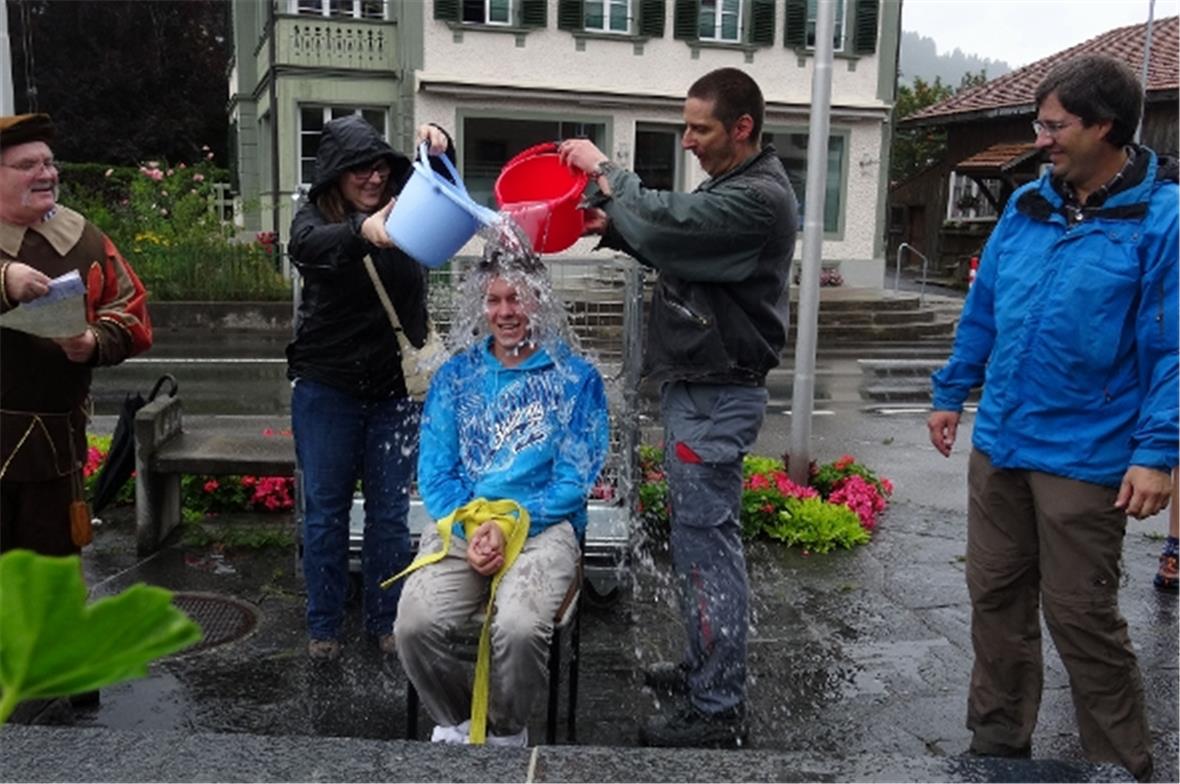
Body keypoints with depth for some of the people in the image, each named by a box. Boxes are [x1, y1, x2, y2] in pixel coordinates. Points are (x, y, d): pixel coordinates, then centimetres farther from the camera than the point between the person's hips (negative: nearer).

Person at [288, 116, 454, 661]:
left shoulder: (405, 211, 2)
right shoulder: (316, 217, -5)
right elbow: (307, 246, -27)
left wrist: (439, 150, -33)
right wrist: (363, 230, -49)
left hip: (395, 391, 2)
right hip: (326, 391, -1)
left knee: (390, 514, 10)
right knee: (325, 512, 9)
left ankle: (384, 620, 26)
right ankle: (323, 624, 25)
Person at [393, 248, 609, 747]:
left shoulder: (576, 378, 6)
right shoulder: (455, 375, 14)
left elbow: (575, 478, -1)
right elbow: (434, 471, 7)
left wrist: (510, 523, -13)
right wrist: (469, 528, -12)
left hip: (544, 525, -2)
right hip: (461, 524, 3)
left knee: (518, 628, -31)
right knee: (415, 624, -25)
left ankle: (508, 734, 2)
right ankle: (456, 723, 6)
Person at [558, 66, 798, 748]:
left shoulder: (759, 198, -18)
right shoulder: (734, 185, 14)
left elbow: (668, 224, -23)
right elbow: (681, 246, 19)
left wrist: (604, 168, -8)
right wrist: (614, 227, 2)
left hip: (716, 397, -10)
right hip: (700, 386, 10)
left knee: (708, 544, -4)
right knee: (701, 537, 18)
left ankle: (719, 709, 7)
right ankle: (706, 666, 33)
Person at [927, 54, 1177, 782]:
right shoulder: (1027, 205, 6)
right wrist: (951, 392, 15)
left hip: (1083, 458, -6)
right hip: (1000, 444, 6)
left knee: (1082, 616, 5)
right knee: (996, 595, 15)